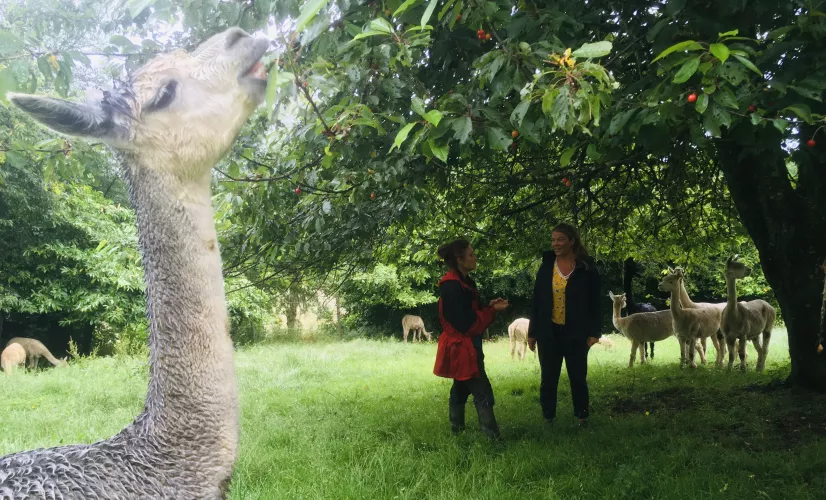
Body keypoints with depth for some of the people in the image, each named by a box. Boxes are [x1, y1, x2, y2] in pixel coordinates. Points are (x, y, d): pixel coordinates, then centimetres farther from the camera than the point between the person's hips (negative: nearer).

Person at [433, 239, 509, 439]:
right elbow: (467, 323, -23)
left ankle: (457, 430, 30)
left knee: (461, 388, 19)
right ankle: (492, 437, -2)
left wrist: (489, 305, -2)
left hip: (465, 346, 10)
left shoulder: (464, 282, 9)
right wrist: (493, 310, -14)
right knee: (483, 392, -7)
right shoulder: (452, 287, -23)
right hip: (461, 348, -10)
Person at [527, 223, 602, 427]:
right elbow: (537, 301, 5)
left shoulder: (587, 268, -4)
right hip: (548, 332, 2)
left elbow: (595, 303, -2)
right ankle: (548, 419, 18)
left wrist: (594, 332, -8)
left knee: (578, 377, 9)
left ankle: (582, 418, 23)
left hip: (575, 333, -2)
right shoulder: (546, 266, 3)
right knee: (548, 378, 7)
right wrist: (532, 332, 3)